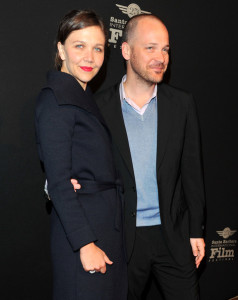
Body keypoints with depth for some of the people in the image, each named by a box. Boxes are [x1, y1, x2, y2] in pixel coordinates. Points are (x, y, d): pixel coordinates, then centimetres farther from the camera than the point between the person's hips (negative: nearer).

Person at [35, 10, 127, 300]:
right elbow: (58, 182, -17)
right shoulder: (55, 99, -13)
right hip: (81, 232, -9)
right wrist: (85, 243, -19)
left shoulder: (86, 99, 15)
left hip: (108, 228, 9)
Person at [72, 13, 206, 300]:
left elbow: (192, 171, 3)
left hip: (174, 235, 1)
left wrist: (196, 231, 4)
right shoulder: (100, 107, -5)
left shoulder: (182, 104, 0)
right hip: (123, 237, -1)